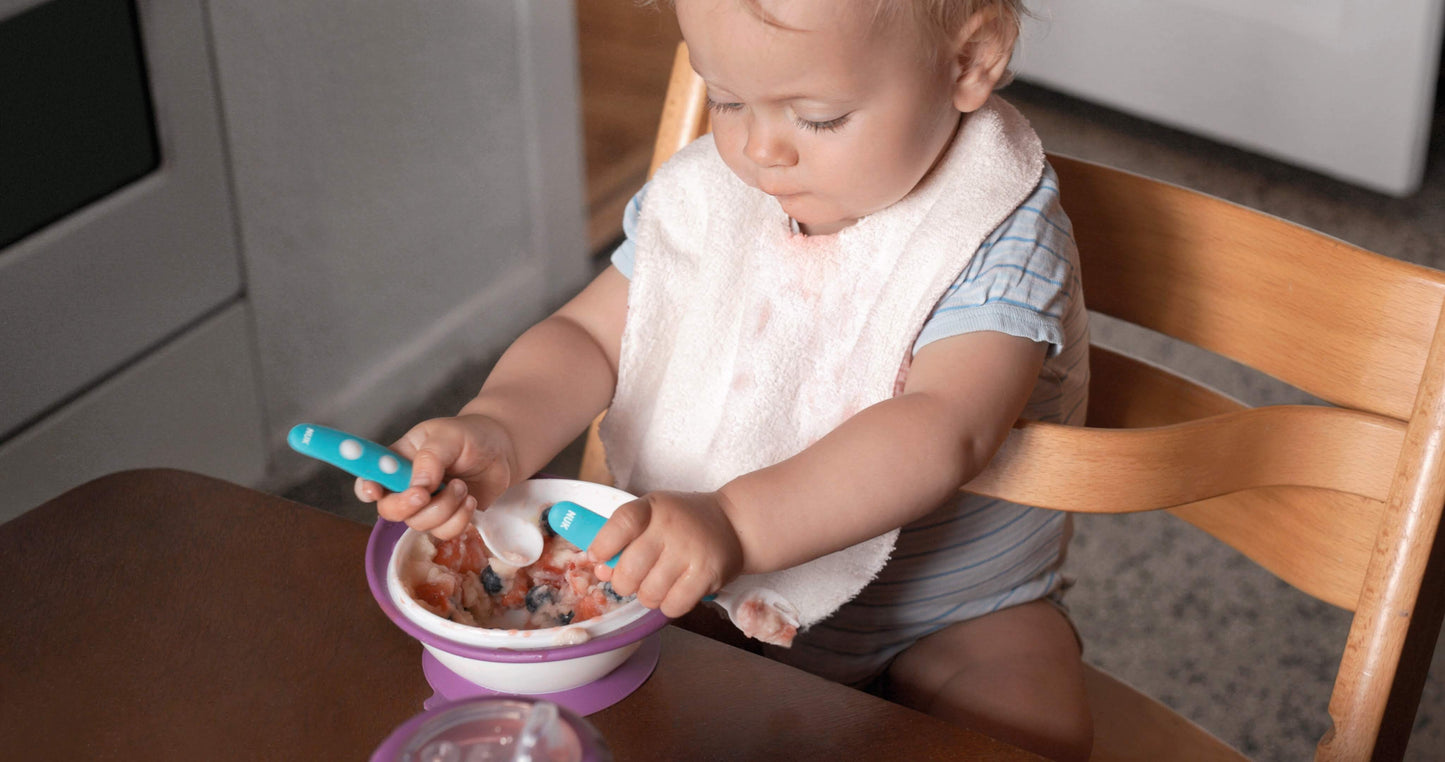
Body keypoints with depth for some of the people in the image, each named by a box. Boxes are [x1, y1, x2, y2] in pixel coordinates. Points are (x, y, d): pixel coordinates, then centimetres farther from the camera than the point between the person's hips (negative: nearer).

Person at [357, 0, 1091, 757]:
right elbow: (591, 335, 0)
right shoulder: (707, 198, -4)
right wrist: (495, 431, -24)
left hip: (953, 619, -4)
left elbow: (940, 432, -36)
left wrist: (737, 524, -51)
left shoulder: (1001, 241, -21)